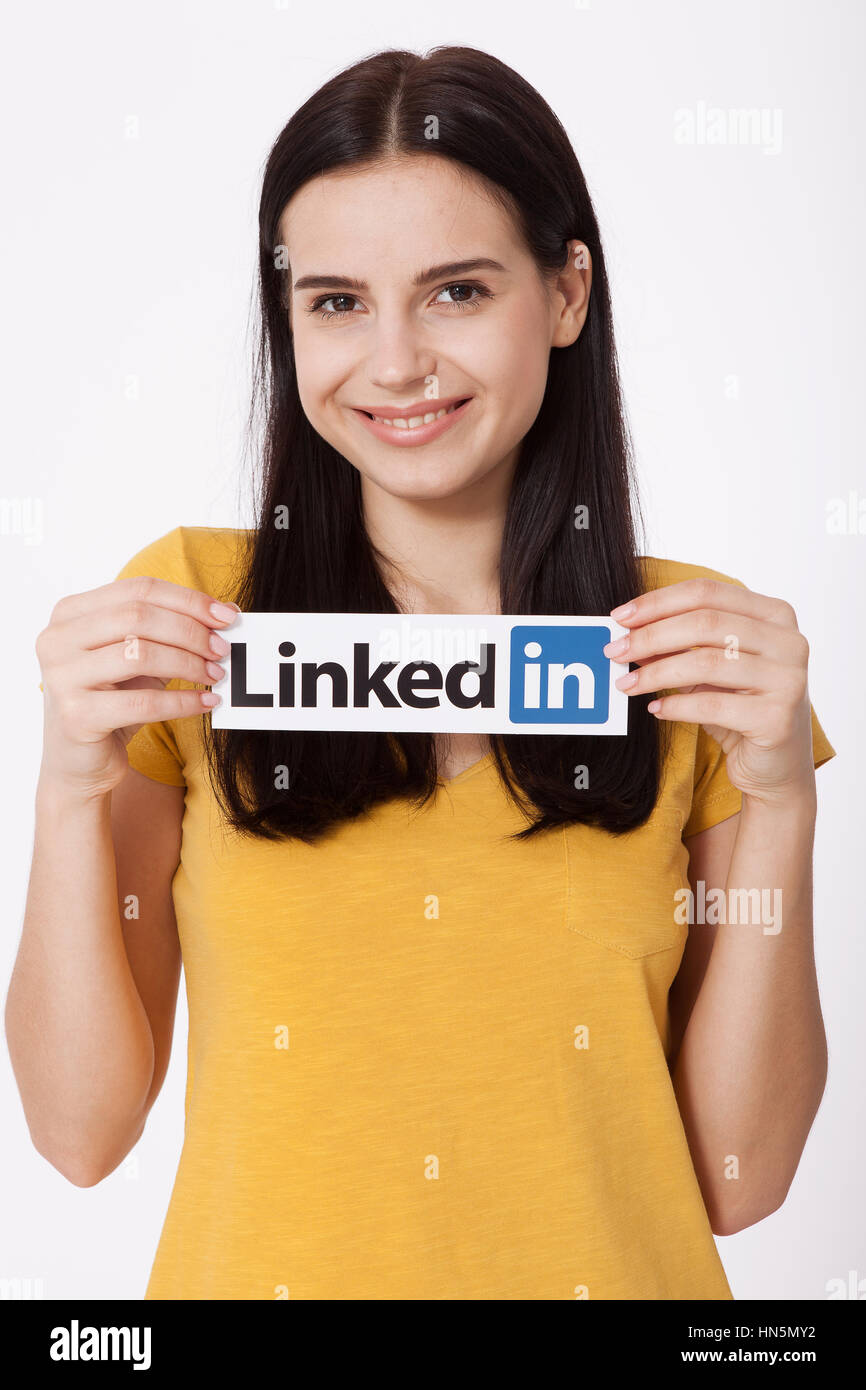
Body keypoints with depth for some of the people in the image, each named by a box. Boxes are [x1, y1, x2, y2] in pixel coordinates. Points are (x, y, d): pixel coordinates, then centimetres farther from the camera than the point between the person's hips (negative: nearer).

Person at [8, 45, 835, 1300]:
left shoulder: (699, 647, -8)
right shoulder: (180, 610, -11)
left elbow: (739, 1178, -9)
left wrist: (779, 800, -20)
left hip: (607, 1268, 1)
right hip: (262, 1262, 0)